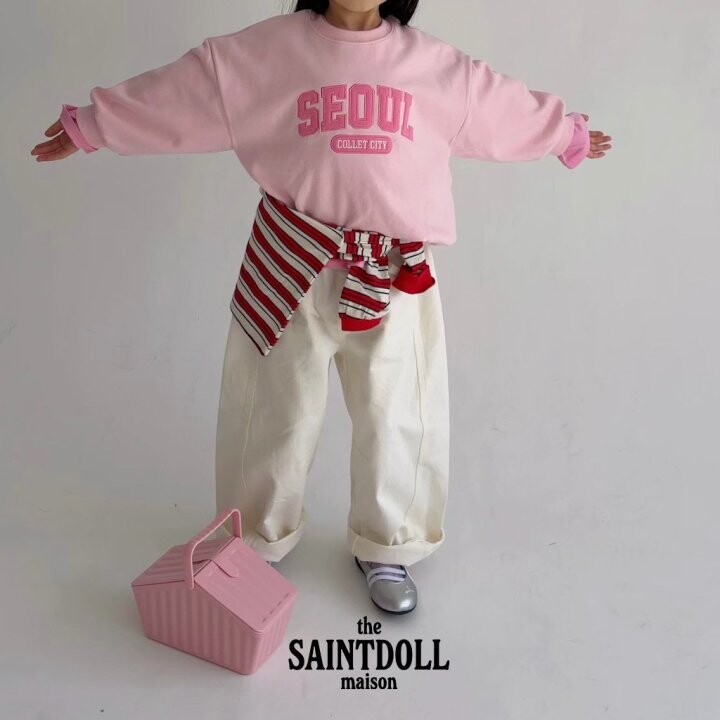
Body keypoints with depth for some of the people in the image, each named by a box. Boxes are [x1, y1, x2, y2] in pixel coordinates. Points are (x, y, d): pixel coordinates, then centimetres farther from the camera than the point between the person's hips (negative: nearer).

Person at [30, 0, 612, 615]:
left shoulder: (435, 63, 5)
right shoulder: (263, 50, -1)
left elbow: (506, 104, 18)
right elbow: (170, 95, 4)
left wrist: (570, 134, 29)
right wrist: (90, 125, 8)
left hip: (394, 271, 2)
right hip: (293, 263, -1)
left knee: (397, 410, 9)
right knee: (278, 405, 11)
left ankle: (387, 547, 32)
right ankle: (258, 540, 34)